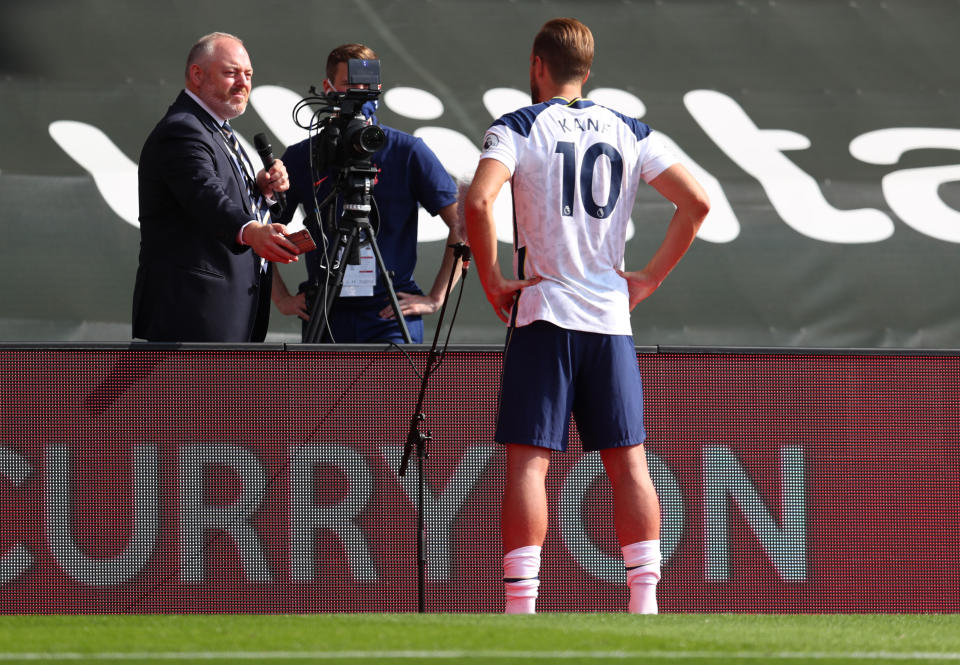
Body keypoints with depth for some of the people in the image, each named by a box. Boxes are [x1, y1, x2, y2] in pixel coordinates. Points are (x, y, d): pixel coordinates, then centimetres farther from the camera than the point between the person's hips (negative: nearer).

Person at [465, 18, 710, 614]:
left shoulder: (518, 128, -1)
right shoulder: (630, 134, 11)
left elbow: (479, 201, -17)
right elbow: (696, 202, 6)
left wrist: (493, 282, -8)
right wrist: (652, 277, 10)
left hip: (543, 316, -3)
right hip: (611, 317, 3)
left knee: (528, 461, -4)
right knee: (628, 464, 5)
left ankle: (520, 610, -10)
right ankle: (645, 607, 1)